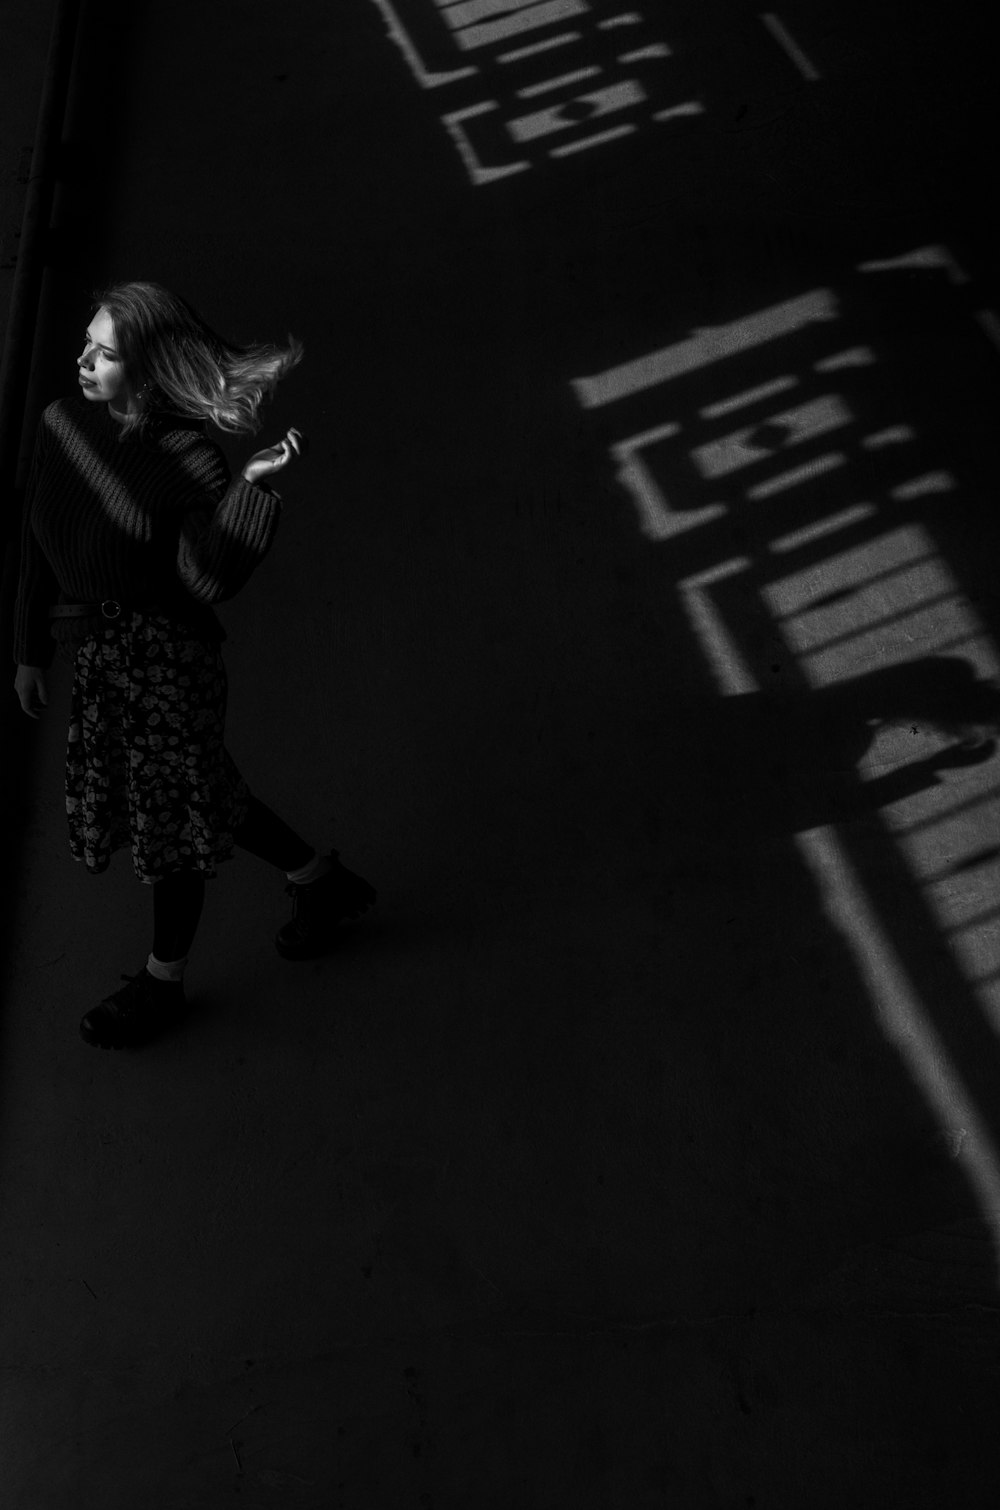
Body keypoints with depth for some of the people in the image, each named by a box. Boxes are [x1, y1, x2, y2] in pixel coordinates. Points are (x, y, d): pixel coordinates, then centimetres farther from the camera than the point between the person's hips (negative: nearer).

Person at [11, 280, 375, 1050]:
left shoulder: (188, 460, -19)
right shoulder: (63, 423, -2)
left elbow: (209, 578, -28)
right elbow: (41, 544, 6)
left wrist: (254, 485, -37)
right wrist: (32, 651, 12)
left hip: (166, 654, -7)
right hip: (100, 656, 7)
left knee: (175, 812, 12)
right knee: (198, 792, 21)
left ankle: (163, 982, 34)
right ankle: (322, 881, 44)